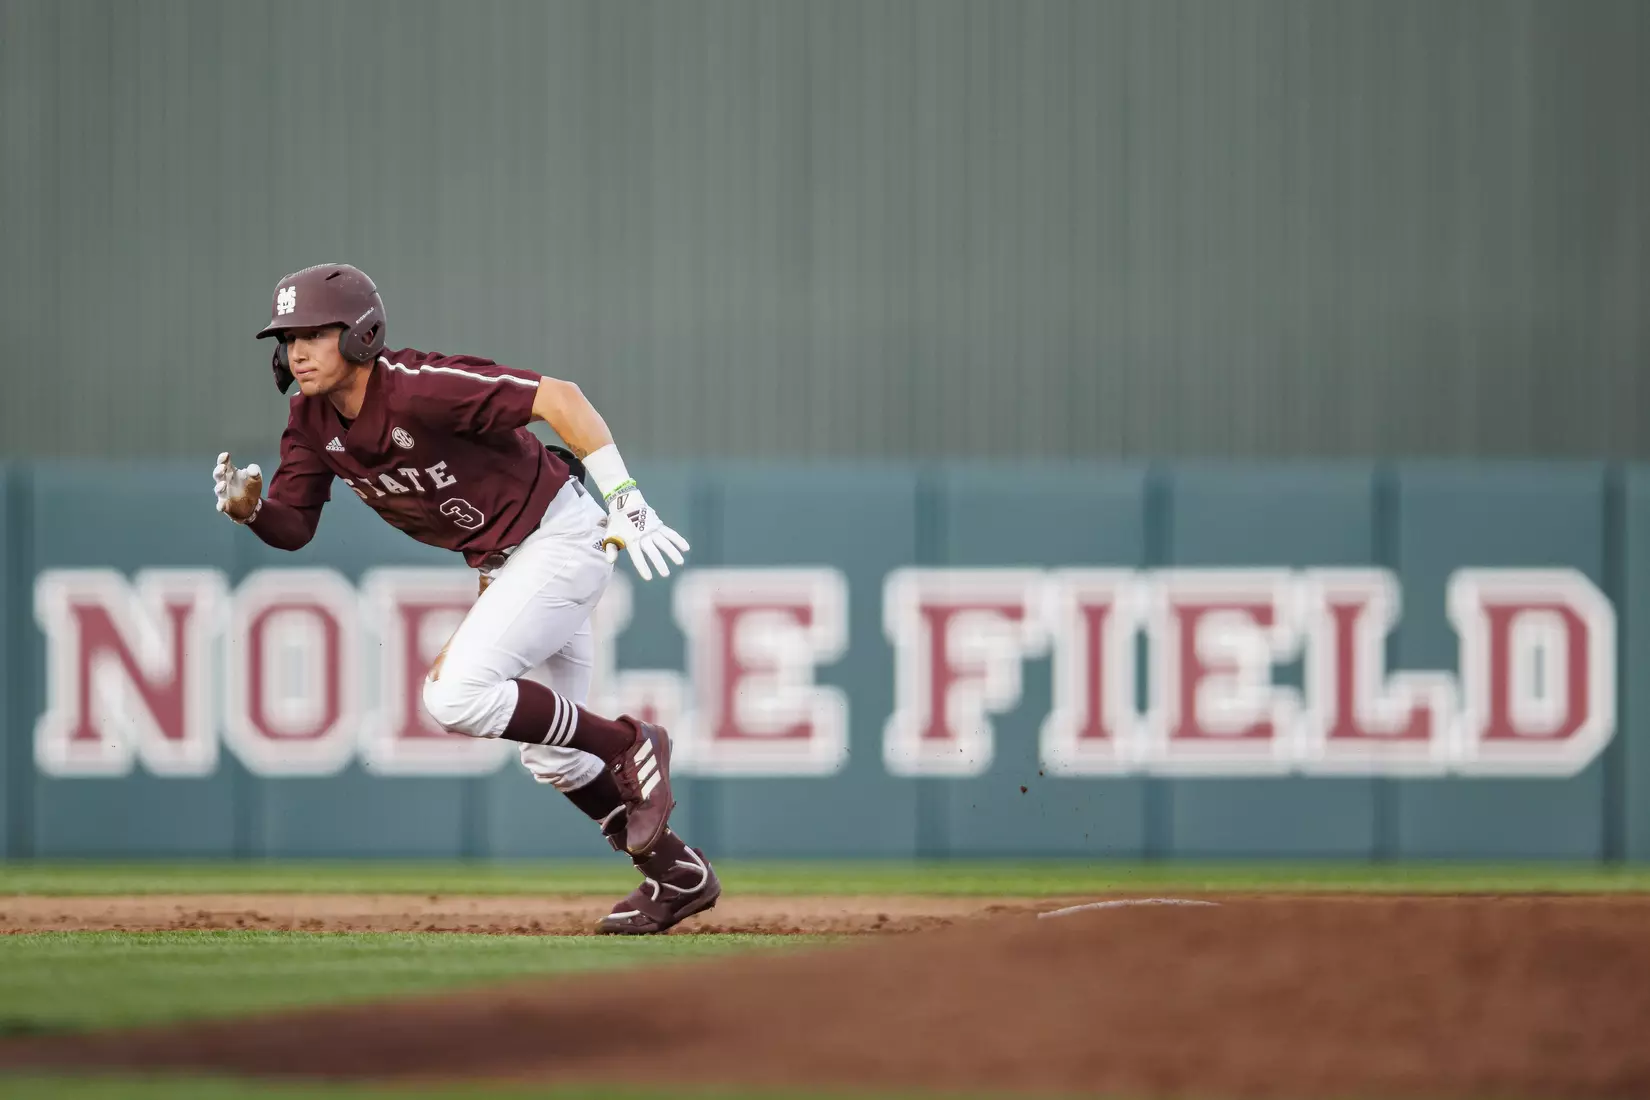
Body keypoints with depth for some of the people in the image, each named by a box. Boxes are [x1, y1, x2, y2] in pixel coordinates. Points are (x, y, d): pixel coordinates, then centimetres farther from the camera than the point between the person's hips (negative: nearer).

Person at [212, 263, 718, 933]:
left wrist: (626, 501, -34)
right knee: (549, 755, 16)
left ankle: (630, 747, -6)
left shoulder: (418, 388, -28)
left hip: (563, 536, -9)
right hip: (502, 563, 9)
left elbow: (559, 397, -29)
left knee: (455, 697, -22)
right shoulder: (312, 418, -3)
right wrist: (248, 508, -22)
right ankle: (677, 875, 30)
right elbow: (293, 528, 1)